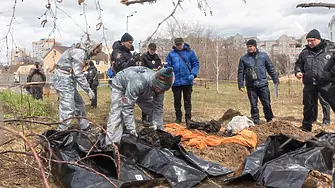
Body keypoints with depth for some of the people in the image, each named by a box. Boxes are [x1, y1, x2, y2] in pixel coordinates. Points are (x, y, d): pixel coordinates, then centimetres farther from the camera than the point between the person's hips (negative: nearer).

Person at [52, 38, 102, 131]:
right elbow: (78, 74, -21)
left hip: (68, 81, 11)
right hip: (64, 80, -11)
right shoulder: (80, 52, -16)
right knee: (68, 109, -11)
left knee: (79, 104, 17)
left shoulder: (82, 51, 15)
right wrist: (88, 90, -17)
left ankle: (86, 128, 28)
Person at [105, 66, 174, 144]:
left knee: (155, 113, -2)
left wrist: (156, 125, -26)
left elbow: (158, 107, -16)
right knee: (116, 116, -21)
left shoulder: (159, 85, -26)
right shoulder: (138, 82, -46)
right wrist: (131, 130, -43)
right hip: (121, 86, -5)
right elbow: (127, 107, -43)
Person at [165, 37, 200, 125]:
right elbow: (167, 66, 7)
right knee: (177, 100, 11)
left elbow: (196, 64, 1)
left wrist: (193, 74, -12)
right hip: (176, 81, 2)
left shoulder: (190, 52, 1)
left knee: (187, 100, 6)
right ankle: (178, 117, 23)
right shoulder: (171, 54, 4)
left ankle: (188, 118, 12)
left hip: (187, 81, -2)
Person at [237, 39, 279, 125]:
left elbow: (271, 68, 13)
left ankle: (270, 120, 17)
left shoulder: (264, 56, 8)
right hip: (251, 86, 0)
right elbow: (240, 73, 8)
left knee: (267, 104, 3)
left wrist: (276, 79, 9)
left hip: (263, 84, 0)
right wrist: (240, 85, 2)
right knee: (253, 105, 3)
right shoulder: (243, 58, 5)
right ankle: (256, 121, 13)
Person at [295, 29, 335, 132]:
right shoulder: (305, 52, 8)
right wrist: (298, 71, 1)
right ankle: (306, 127, 29)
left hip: (327, 84, -3)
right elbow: (298, 64, 20)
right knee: (309, 106, 14)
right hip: (309, 84, 3)